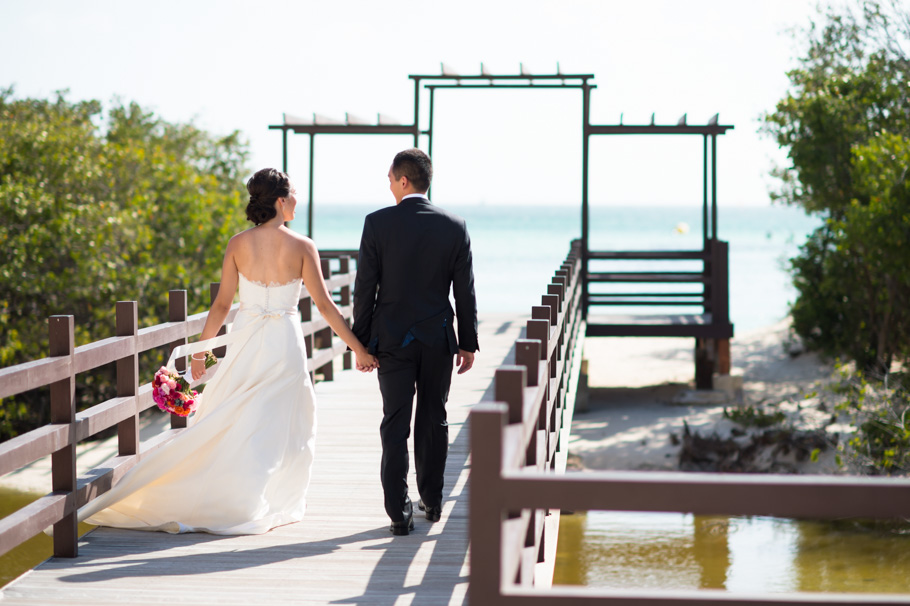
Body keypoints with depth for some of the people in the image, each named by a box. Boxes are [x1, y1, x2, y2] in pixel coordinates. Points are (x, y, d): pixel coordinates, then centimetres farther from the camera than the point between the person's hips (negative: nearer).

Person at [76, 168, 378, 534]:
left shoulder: (238, 244, -2)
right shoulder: (301, 247, -8)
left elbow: (222, 304, 0)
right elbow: (324, 305, -7)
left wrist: (200, 350, 10)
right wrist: (358, 350, -1)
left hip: (246, 340, 3)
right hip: (284, 343, -3)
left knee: (229, 424, 12)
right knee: (281, 428, 7)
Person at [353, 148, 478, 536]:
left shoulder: (377, 223, -8)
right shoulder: (454, 226, -2)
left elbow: (365, 287, -5)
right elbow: (465, 290, 0)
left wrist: (361, 341, 2)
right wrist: (468, 343, 8)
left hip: (392, 340, -2)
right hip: (439, 340, 2)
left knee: (395, 426, 2)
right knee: (433, 421, 14)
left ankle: (399, 513, -1)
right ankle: (431, 502, 24)